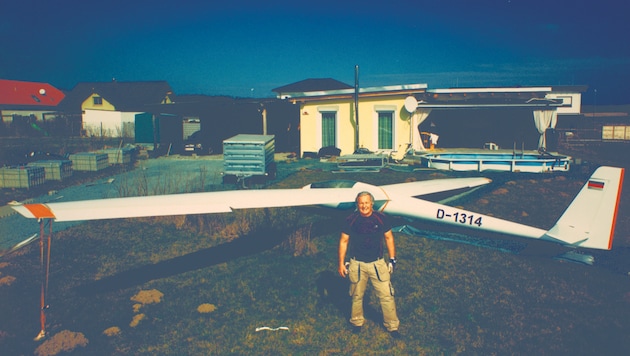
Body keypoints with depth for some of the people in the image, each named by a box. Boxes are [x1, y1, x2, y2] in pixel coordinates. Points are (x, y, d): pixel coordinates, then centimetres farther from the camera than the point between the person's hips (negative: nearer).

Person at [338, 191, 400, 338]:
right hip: (357, 264, 0)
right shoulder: (351, 220, -6)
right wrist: (341, 263, 1)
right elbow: (343, 241, 2)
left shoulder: (381, 218, -4)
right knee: (357, 296, 13)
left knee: (387, 295, 0)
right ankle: (357, 322, 35)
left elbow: (389, 238, 7)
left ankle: (392, 326, 16)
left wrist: (392, 259, 5)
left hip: (378, 263, 0)